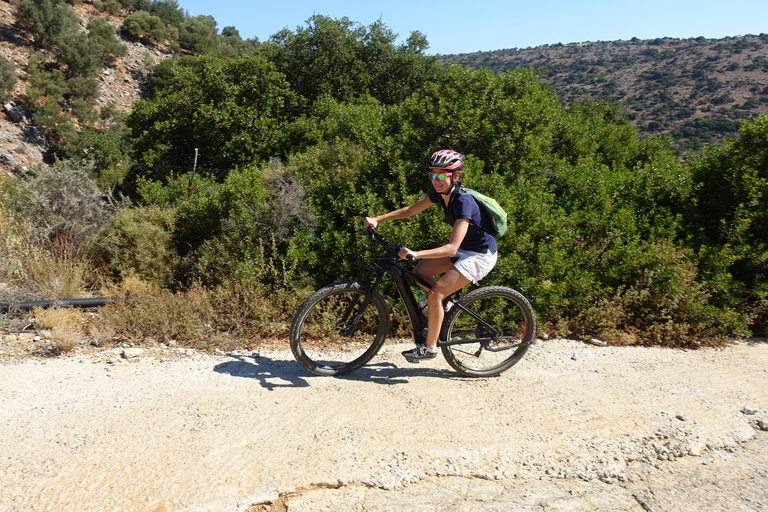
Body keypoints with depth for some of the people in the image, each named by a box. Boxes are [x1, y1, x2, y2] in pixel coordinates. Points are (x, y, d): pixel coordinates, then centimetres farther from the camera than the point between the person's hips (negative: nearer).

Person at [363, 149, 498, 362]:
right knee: (419, 273, 0)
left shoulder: (463, 201, -29)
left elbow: (451, 248, -36)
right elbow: (410, 210, 5)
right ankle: (442, 313, 20)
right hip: (463, 249, 9)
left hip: (480, 256, -8)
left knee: (435, 292, -17)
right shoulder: (440, 193, -4)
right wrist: (377, 219, -5)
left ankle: (430, 347, -2)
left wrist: (416, 254, -45)